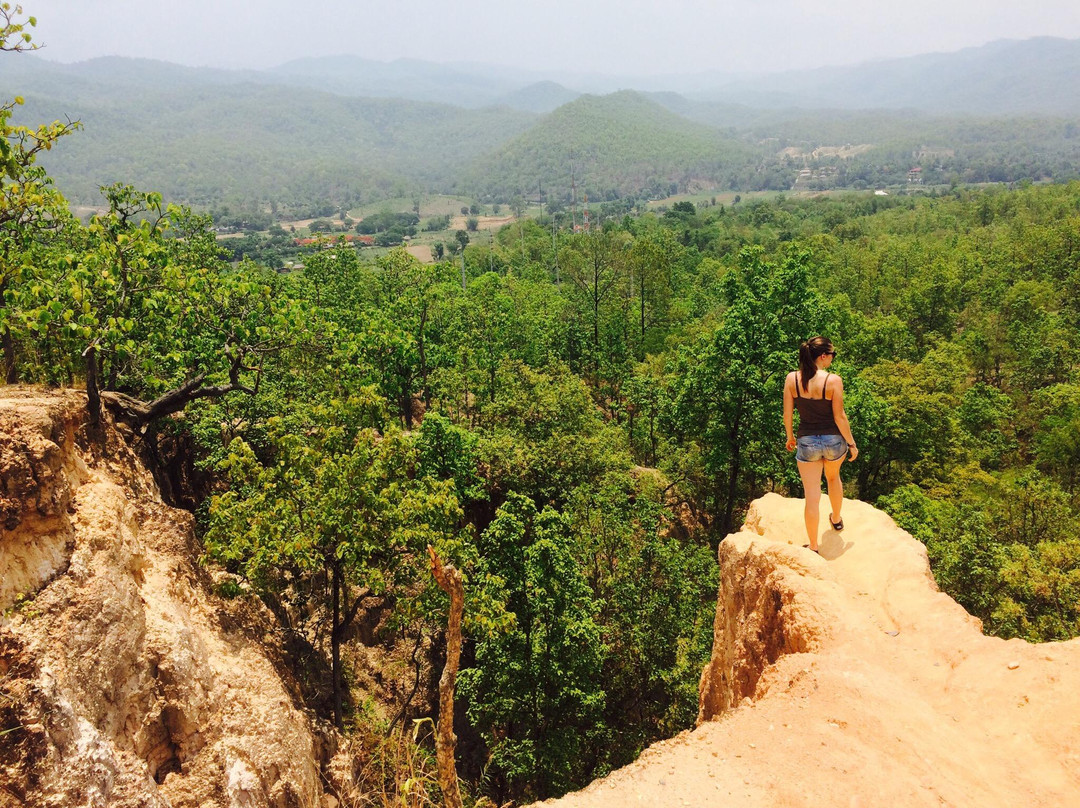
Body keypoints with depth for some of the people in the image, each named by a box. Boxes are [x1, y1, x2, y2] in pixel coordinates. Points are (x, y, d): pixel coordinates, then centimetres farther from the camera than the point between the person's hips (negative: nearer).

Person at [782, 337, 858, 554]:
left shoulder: (792, 379, -10)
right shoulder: (833, 380, -18)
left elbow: (787, 414, -4)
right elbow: (839, 417, -13)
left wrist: (790, 437, 13)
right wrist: (852, 444, -1)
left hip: (807, 442, 0)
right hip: (833, 440, 0)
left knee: (811, 496, 8)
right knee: (833, 477, 32)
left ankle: (813, 546, 16)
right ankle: (836, 519, 53)